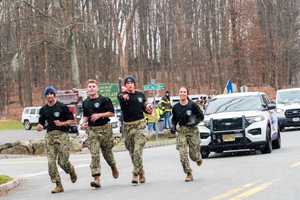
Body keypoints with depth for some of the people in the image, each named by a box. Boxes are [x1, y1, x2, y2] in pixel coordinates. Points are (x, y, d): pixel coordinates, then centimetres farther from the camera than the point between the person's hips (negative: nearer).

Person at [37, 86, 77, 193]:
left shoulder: (62, 107, 0)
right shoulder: (43, 110, 13)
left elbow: (72, 121, 0)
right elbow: (40, 124, 19)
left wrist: (61, 123, -14)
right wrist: (39, 127, -4)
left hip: (62, 135, -4)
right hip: (49, 136, 4)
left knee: (63, 161, -9)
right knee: (51, 162, -6)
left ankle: (71, 171, 25)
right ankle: (58, 185, 0)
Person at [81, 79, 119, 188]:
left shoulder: (104, 100, -3)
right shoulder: (85, 103, 12)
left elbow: (112, 113, -6)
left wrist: (99, 115, -16)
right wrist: (84, 122, 7)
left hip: (105, 128, -2)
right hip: (92, 130, 2)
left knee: (107, 152, 10)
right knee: (94, 154, -10)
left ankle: (113, 167, 43)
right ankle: (96, 179, -17)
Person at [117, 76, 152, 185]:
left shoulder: (140, 95, 8)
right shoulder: (122, 95, -2)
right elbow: (121, 99, -27)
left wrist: (148, 110, -1)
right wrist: (124, 98, -50)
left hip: (140, 124, -1)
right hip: (128, 126, 1)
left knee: (137, 150, -16)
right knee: (132, 152, 10)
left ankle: (135, 174, -16)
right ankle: (141, 173, 26)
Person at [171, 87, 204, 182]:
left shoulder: (193, 105, -6)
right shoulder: (176, 107, 4)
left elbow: (201, 116, 1)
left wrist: (194, 122, -15)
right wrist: (173, 127, 1)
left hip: (192, 131, -2)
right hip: (181, 131, 2)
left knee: (193, 155, 1)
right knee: (183, 154, -11)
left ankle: (198, 158, 39)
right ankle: (189, 174, -1)